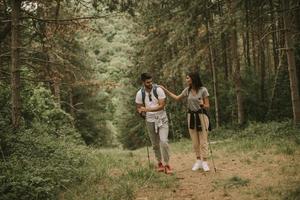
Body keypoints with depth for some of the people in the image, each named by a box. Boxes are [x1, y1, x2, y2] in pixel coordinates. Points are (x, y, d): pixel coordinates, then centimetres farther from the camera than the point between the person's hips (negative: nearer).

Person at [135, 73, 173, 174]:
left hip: (162, 119, -2)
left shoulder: (158, 90, -12)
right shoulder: (140, 94, -5)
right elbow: (138, 107, 5)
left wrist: (148, 109, -26)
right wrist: (141, 111, -20)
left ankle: (167, 165, -6)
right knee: (155, 144, 11)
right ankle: (159, 163, 28)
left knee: (164, 141, -16)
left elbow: (162, 105, -17)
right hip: (150, 121, 2)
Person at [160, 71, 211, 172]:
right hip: (191, 116, 5)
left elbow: (207, 106, -6)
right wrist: (165, 90, 16)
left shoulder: (203, 90, -11)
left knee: (203, 140, -2)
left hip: (201, 116, -4)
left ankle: (204, 162, 4)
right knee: (195, 141, 8)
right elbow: (177, 98, 18)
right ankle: (198, 161, 18)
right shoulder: (187, 90, 3)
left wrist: (202, 104, -29)